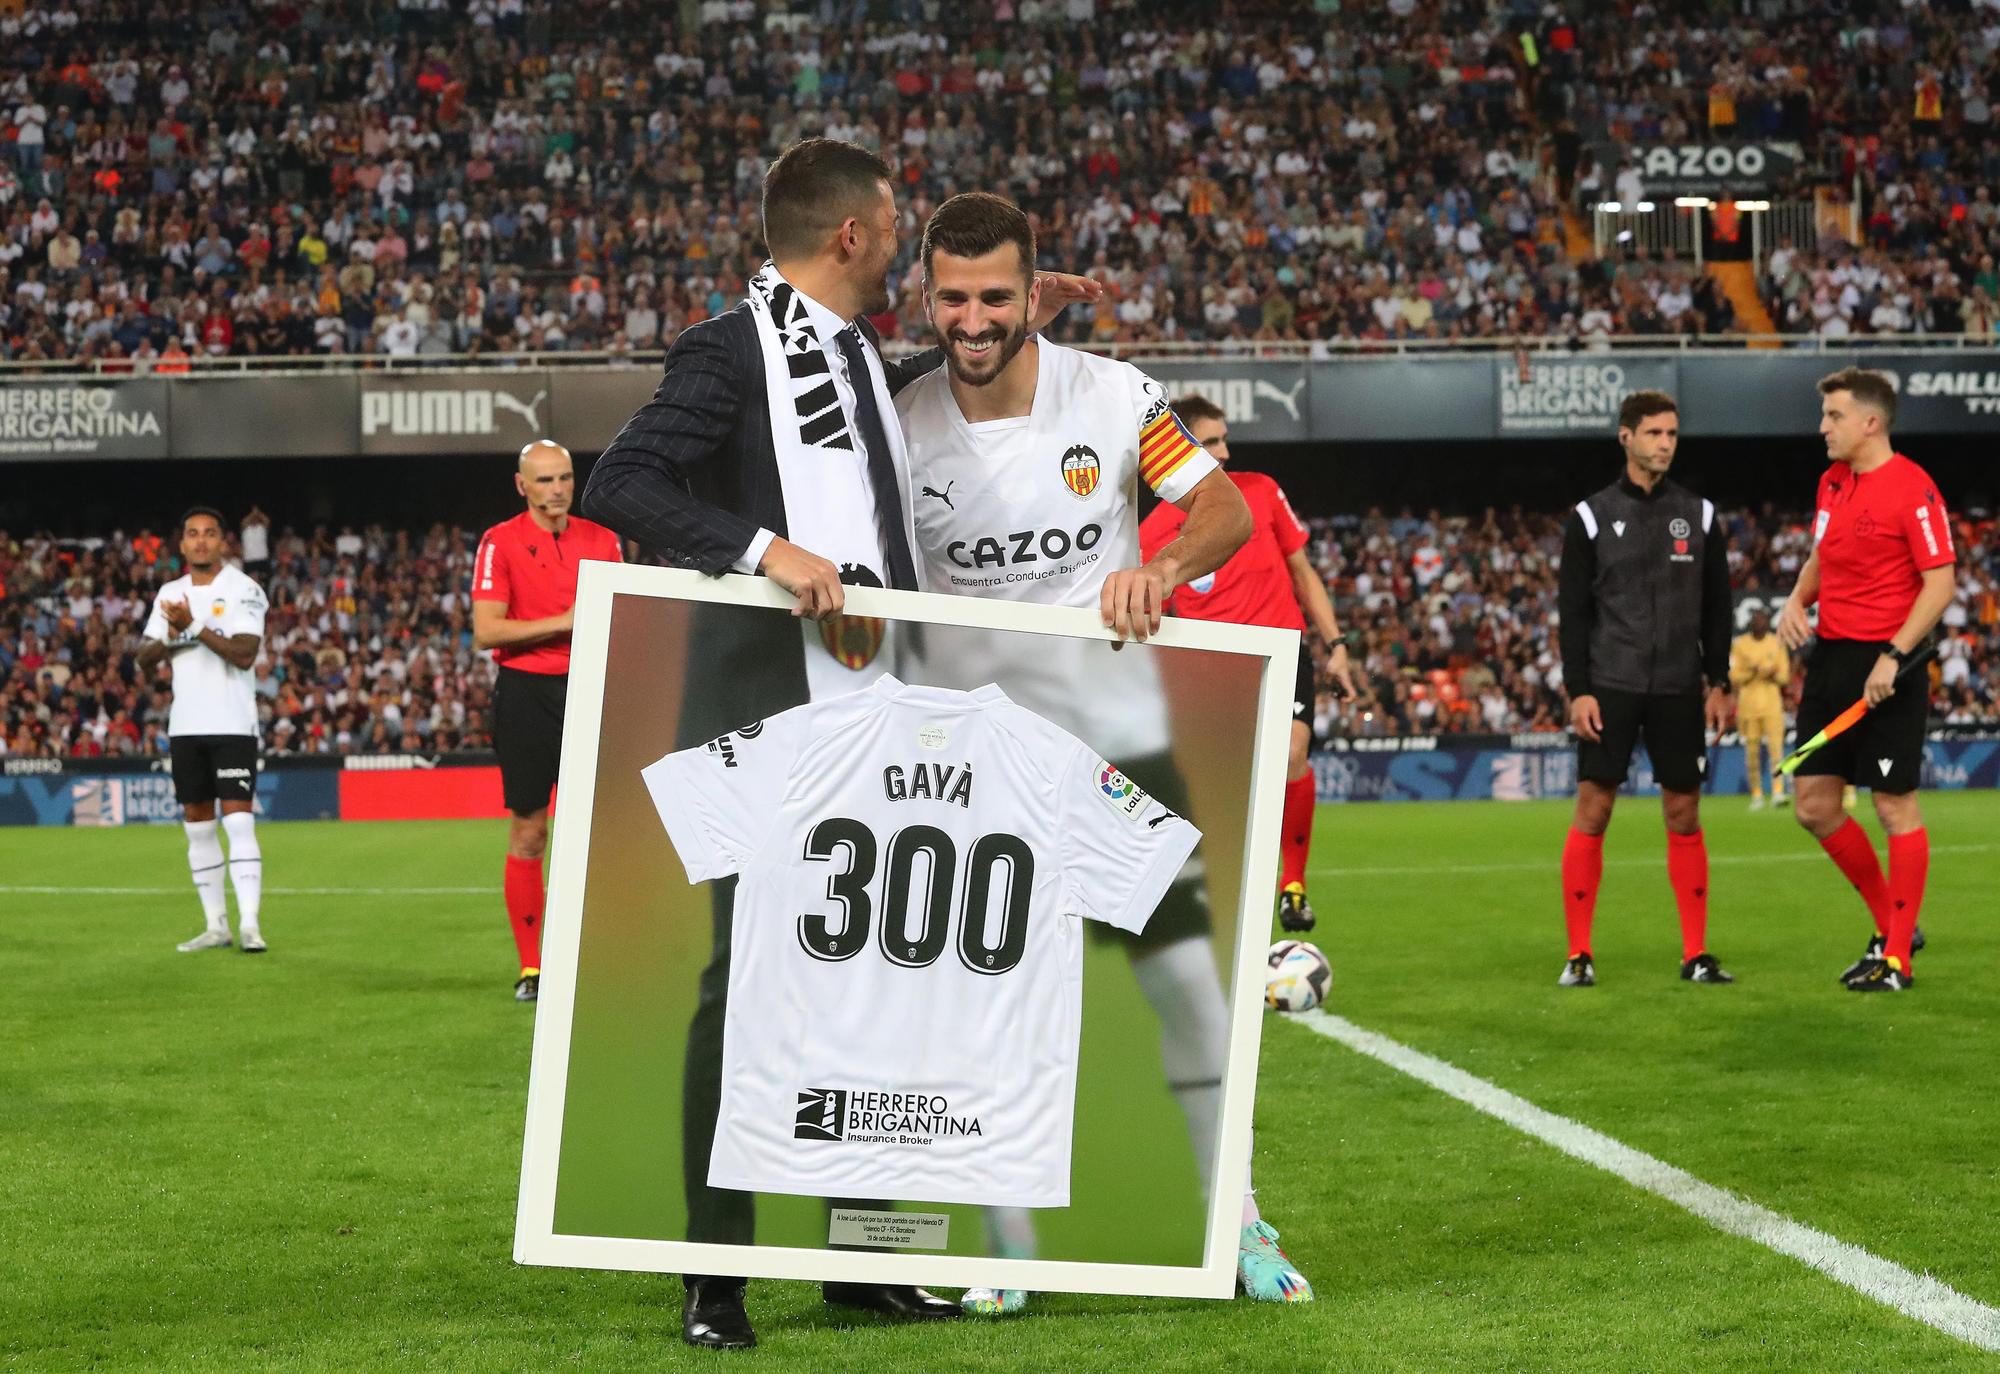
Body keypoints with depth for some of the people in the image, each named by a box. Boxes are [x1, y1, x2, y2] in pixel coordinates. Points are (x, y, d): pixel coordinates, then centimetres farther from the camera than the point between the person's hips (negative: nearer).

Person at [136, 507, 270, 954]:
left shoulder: (243, 590, -5)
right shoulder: (170, 594, 12)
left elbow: (245, 654, -18)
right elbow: (144, 660, 10)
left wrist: (194, 626, -21)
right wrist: (170, 637, -10)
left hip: (232, 724, -6)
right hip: (185, 726, 6)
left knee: (239, 821, -13)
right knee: (197, 825, 7)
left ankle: (250, 925, -16)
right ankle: (215, 925, 14)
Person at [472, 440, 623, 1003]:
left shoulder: (602, 540, 9)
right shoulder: (500, 542, -3)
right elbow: (485, 631, -11)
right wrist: (562, 622, -16)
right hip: (526, 690, -3)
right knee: (527, 832, 0)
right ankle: (530, 967, 6)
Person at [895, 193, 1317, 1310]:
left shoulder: (1114, 396, -6)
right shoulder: (903, 425, -4)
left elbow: (1228, 509, -5)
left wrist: (1161, 570, -24)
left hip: (1117, 730, 0)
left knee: (1188, 978, -1)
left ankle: (1235, 1226, 13)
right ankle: (1008, 1249, 12)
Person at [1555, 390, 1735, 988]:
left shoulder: (1698, 514, 8)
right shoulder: (1591, 516, 1)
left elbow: (1716, 608, 12)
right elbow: (1572, 611, 0)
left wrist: (1720, 682, 6)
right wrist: (1577, 689, -7)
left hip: (1678, 691, 2)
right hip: (1609, 688, -2)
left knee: (1684, 814, 4)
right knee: (1592, 810, -5)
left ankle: (1696, 954, 9)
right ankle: (1579, 954, 1)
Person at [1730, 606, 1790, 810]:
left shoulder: (1777, 643, 7)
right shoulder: (1740, 644, 4)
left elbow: (1785, 675, 9)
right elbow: (1734, 676, 1)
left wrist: (1774, 675, -12)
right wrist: (1751, 672, -16)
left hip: (1772, 702, 0)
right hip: (1748, 702, 0)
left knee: (1776, 746, -13)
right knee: (1752, 751, 2)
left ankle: (1778, 792, -18)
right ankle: (1756, 794, 10)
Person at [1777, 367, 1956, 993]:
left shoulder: (1912, 489, -13)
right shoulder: (1831, 482, 12)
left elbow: (1940, 584, -15)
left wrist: (1893, 656, -22)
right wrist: (1797, 600, 5)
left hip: (1885, 666, -8)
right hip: (1829, 658, 9)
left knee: (1895, 806, -2)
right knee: (1813, 804, 8)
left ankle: (1897, 959, 7)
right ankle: (1893, 926, 23)